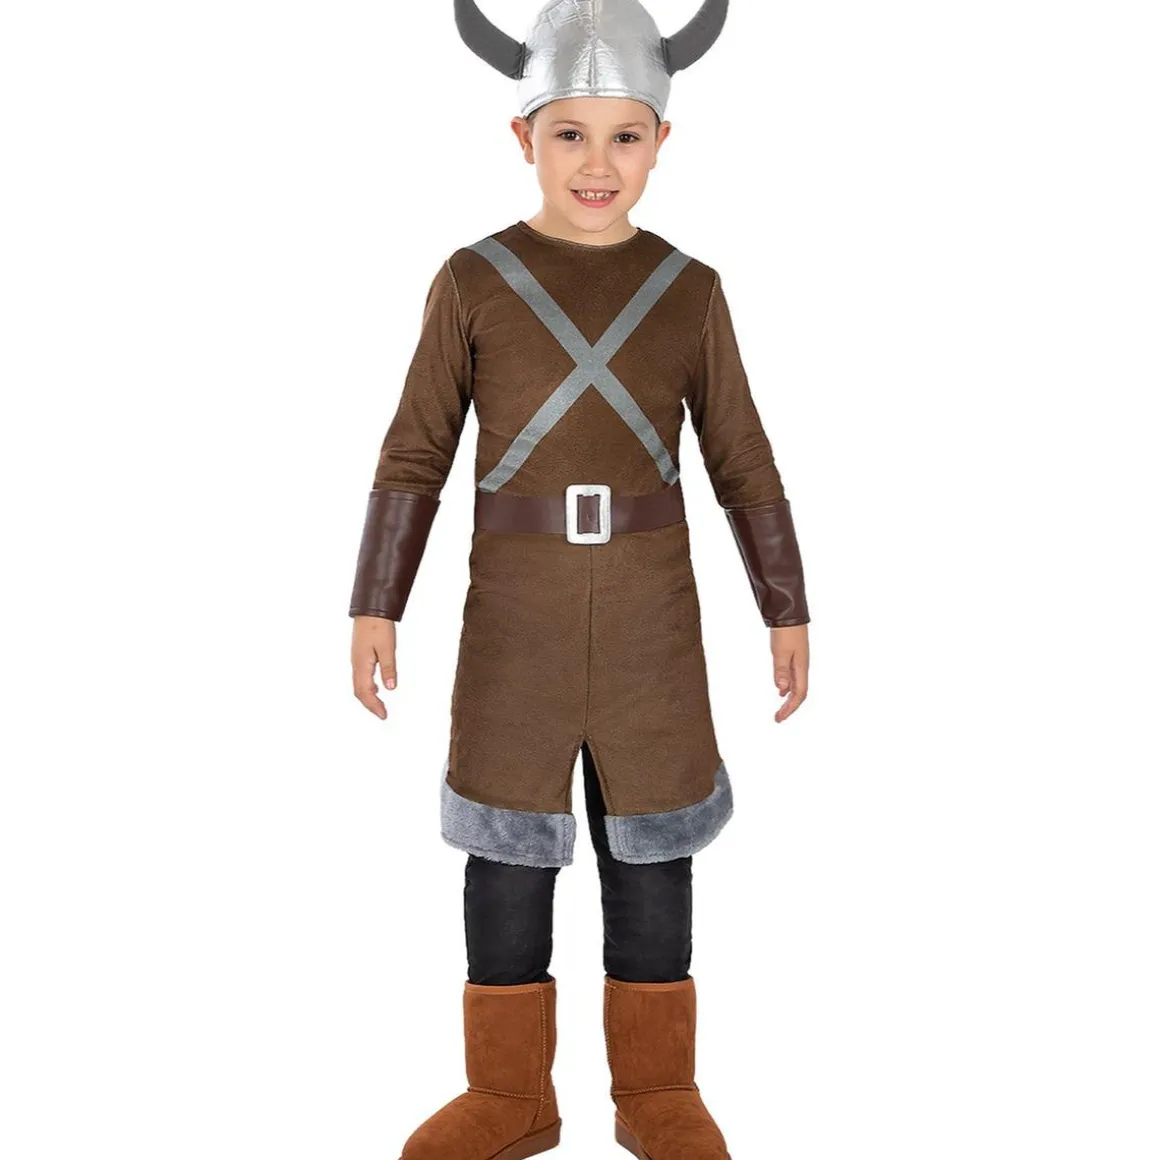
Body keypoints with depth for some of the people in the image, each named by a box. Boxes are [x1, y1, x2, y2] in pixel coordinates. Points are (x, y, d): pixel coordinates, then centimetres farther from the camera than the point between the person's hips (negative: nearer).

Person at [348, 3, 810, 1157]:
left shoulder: (689, 290, 1)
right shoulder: (471, 280, -2)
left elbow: (741, 459, 5)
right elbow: (415, 453, -1)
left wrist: (788, 609, 5)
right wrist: (374, 606, -5)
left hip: (648, 606, 1)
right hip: (515, 606, 0)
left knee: (650, 842, 7)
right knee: (507, 844, 6)